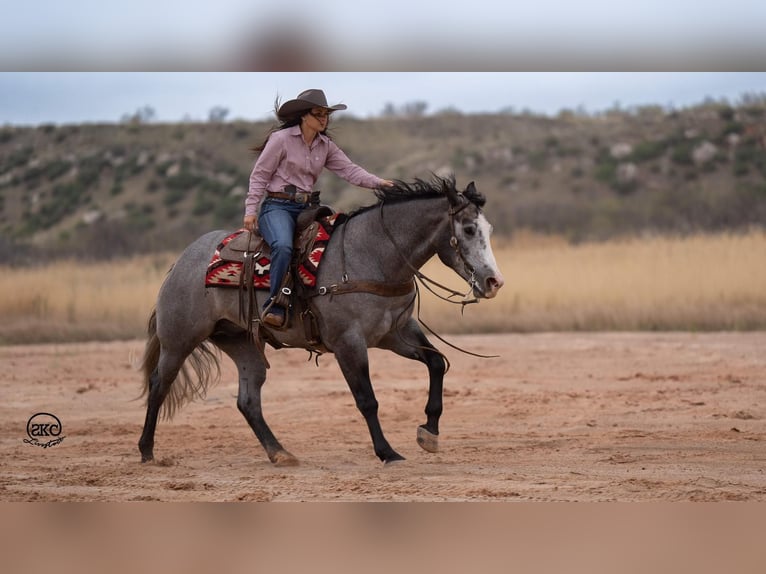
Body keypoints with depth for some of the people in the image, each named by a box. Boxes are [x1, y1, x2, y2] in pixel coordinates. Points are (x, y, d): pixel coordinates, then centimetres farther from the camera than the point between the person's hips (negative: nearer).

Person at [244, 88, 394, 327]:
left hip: (307, 208, 7)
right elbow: (260, 175, -3)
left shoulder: (326, 146, 12)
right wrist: (251, 211, -9)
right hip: (277, 206, -7)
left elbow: (349, 169, 1)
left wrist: (378, 182, -16)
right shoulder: (281, 138, -5)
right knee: (283, 246, -34)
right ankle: (275, 306, -25)